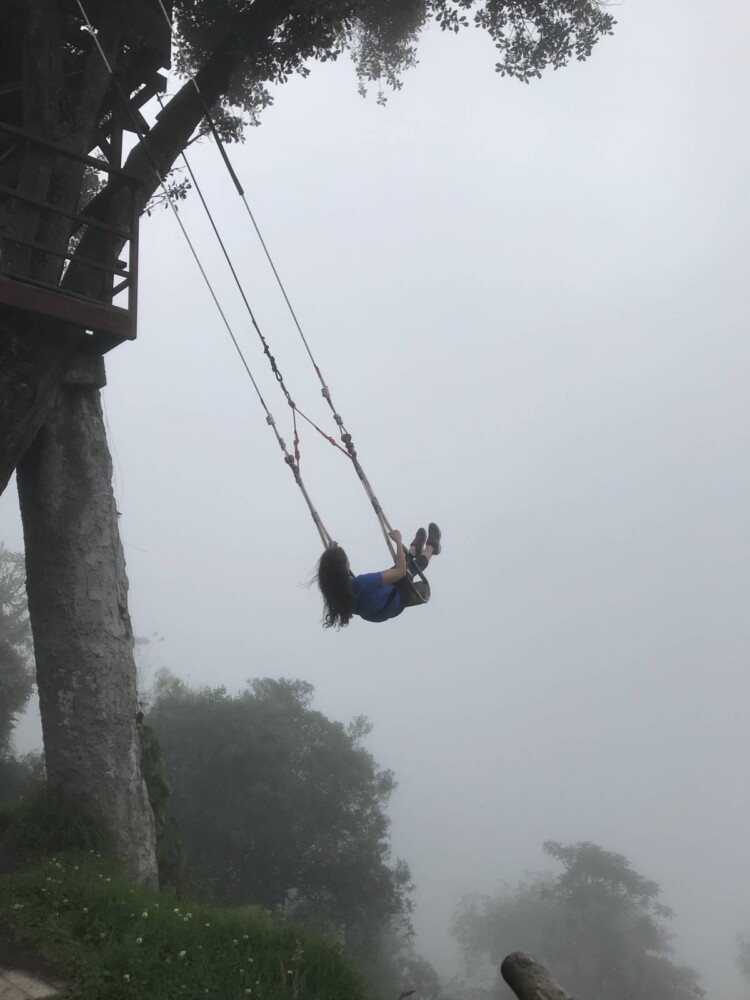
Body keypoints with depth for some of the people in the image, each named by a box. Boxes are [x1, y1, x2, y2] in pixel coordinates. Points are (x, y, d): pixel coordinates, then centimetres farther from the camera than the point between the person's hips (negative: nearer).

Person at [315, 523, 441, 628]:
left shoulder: (332, 584, -27)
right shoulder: (363, 583, -48)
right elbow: (401, 571, -41)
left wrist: (331, 553, 4)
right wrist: (398, 541, -33)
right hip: (395, 604, -6)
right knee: (413, 566, 16)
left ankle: (415, 548, 58)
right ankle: (431, 546, 48)